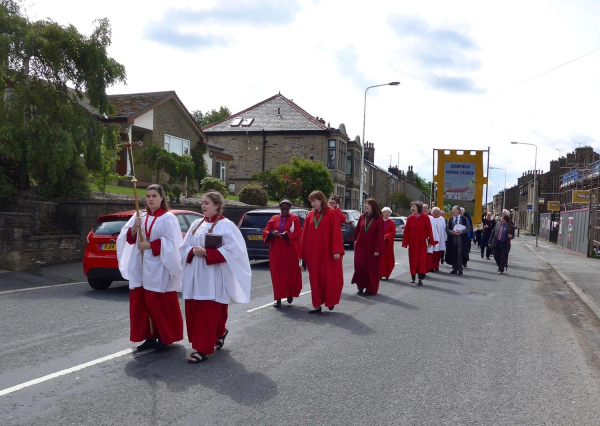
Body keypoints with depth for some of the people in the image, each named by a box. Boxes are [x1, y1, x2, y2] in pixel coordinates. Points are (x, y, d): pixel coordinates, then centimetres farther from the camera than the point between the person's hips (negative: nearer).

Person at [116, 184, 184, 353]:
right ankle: (149, 337, 17)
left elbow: (172, 243, -12)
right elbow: (129, 238, 6)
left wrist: (151, 245, -15)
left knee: (160, 304, -2)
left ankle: (165, 338, 12)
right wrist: (134, 228, -13)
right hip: (141, 266, 6)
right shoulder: (140, 217, 11)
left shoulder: (168, 218, -5)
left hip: (159, 268, -6)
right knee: (141, 303, 6)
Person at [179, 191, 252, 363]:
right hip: (195, 275, 7)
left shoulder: (226, 225, -7)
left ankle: (203, 349, 2)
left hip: (213, 277, -7)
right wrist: (193, 251, -10)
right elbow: (185, 246, 13)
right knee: (193, 311, 11)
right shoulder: (197, 224, 13)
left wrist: (206, 253, -19)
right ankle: (219, 333, 31)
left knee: (208, 313, -5)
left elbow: (231, 250, -15)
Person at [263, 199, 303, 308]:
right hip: (276, 251, 2)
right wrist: (272, 233, -18)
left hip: (290, 251, -2)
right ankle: (278, 298, 1)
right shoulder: (274, 219, 9)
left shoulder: (295, 218, 2)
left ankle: (290, 294, 28)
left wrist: (286, 235, -22)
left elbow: (298, 233, -7)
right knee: (277, 274, -1)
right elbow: (265, 232, 4)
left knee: (291, 273, 5)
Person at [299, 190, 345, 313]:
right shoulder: (309, 215, 7)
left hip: (327, 252, -4)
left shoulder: (331, 213, -4)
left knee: (329, 277, 3)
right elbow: (304, 234, 6)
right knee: (315, 278, 6)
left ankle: (330, 301, 22)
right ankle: (317, 305, 12)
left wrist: (336, 250, -17)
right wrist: (302, 253, 3)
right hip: (312, 252, 4)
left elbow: (336, 232, -9)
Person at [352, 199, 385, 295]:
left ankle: (371, 289, 15)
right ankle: (361, 286, 10)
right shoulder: (362, 217, 4)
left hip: (372, 248, -3)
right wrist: (355, 240, 12)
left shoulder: (379, 219, -7)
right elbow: (357, 230, 13)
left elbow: (380, 236, -10)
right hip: (360, 246, 3)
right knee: (360, 265, -4)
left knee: (372, 269, 3)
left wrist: (378, 249, -13)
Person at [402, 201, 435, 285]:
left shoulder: (425, 218, -7)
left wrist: (431, 241, -6)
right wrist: (405, 242, 1)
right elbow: (406, 230, 1)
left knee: (421, 260, -5)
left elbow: (429, 230, -5)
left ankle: (420, 279, -5)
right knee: (413, 259, 9)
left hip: (422, 243, -3)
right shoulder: (410, 218, 0)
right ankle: (412, 276, 23)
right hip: (412, 243, 3)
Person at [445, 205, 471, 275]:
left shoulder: (464, 219, 3)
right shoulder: (450, 219, 8)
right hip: (452, 240, 3)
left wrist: (461, 231, -16)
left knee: (460, 255, -7)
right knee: (453, 255, 5)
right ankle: (454, 269, 13)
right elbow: (447, 229, 3)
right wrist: (453, 232, -14)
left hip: (461, 240, -3)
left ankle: (460, 269, -3)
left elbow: (468, 228, -1)